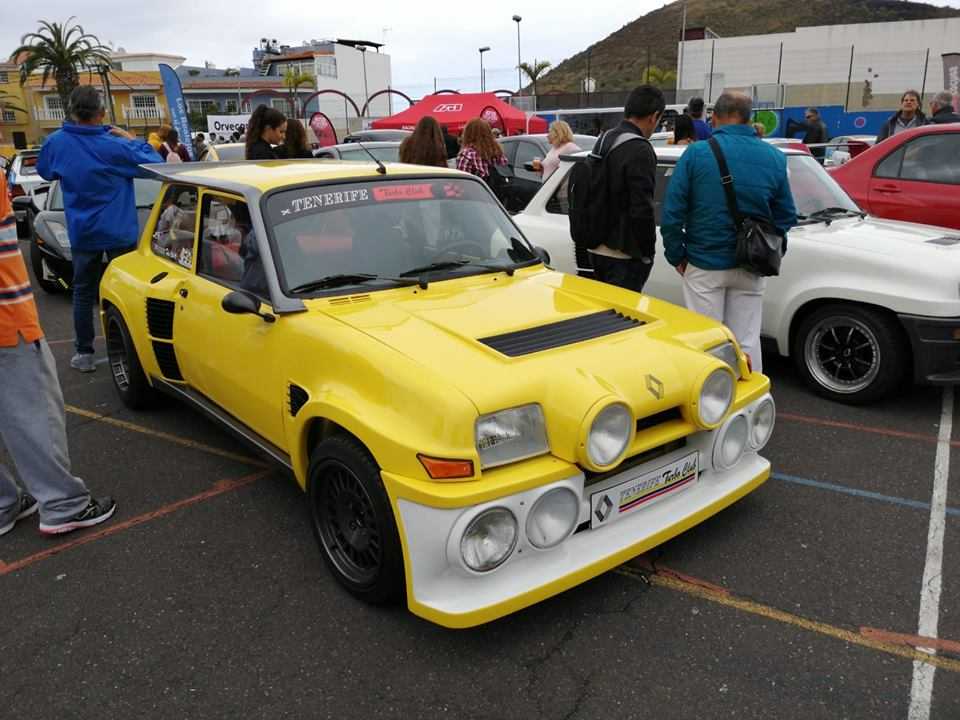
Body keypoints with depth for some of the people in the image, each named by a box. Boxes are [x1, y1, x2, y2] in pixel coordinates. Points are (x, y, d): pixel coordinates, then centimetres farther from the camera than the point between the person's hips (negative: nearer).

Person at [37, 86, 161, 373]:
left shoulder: (56, 143, -5)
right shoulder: (114, 145, -17)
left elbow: (44, 171, 14)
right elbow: (155, 165, -9)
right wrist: (132, 140, -1)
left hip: (82, 233, 3)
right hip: (119, 232, -3)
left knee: (83, 293, 12)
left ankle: (84, 353, 16)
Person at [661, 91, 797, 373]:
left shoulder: (696, 153, -8)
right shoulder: (774, 158, 2)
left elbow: (672, 212, -9)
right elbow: (786, 216, 7)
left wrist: (676, 255, 1)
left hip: (704, 265, -2)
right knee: (747, 341, 10)